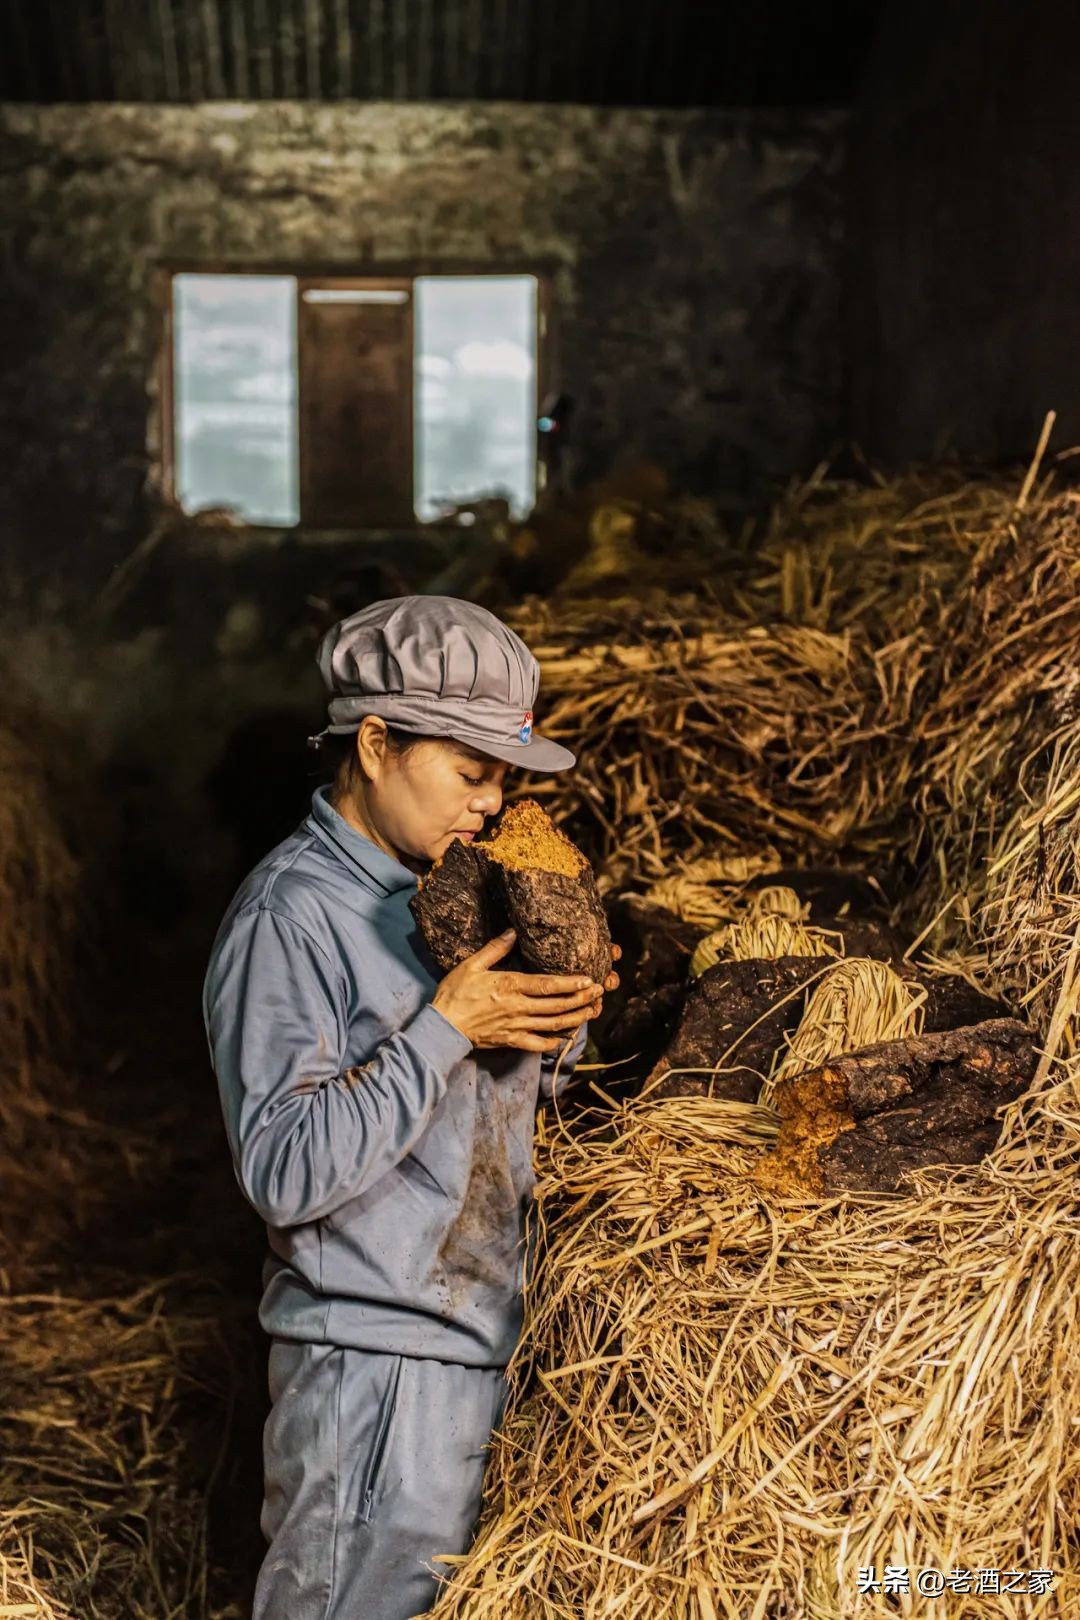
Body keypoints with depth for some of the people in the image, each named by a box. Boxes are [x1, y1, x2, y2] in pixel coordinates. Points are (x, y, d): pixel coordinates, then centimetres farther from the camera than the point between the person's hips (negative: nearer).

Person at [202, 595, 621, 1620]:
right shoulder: (290, 913, -16)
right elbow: (284, 1175, -23)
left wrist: (556, 1028, -3)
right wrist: (447, 1026, -23)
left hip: (487, 1342, 8)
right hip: (372, 1363, -8)